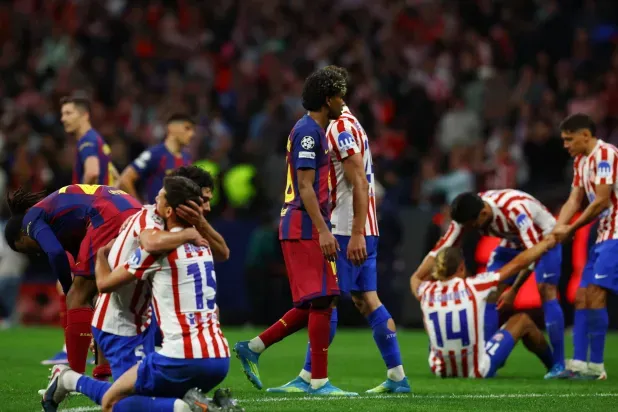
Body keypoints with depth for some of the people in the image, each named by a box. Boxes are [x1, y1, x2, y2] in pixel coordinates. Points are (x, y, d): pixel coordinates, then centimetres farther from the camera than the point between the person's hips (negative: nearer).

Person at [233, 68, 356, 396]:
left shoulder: (311, 130, 19)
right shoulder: (308, 131, -12)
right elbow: (305, 186, -19)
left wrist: (322, 228, 24)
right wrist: (323, 230, -24)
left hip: (302, 229, 10)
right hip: (306, 227, -10)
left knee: (312, 306, 11)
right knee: (321, 301, -9)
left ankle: (252, 347, 14)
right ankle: (319, 380, -7)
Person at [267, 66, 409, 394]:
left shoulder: (341, 127, -13)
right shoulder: (346, 125, 18)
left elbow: (360, 183, -20)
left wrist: (356, 234, -23)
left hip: (348, 231, -10)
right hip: (359, 231, 10)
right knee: (367, 300, 9)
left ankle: (308, 377, -6)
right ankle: (397, 376, 8)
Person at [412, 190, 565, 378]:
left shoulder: (515, 210, -42)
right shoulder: (467, 215, -23)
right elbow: (440, 248, -21)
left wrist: (513, 291, -37)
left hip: (543, 239, -6)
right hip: (512, 243, 6)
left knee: (546, 291, -21)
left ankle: (558, 365, -17)